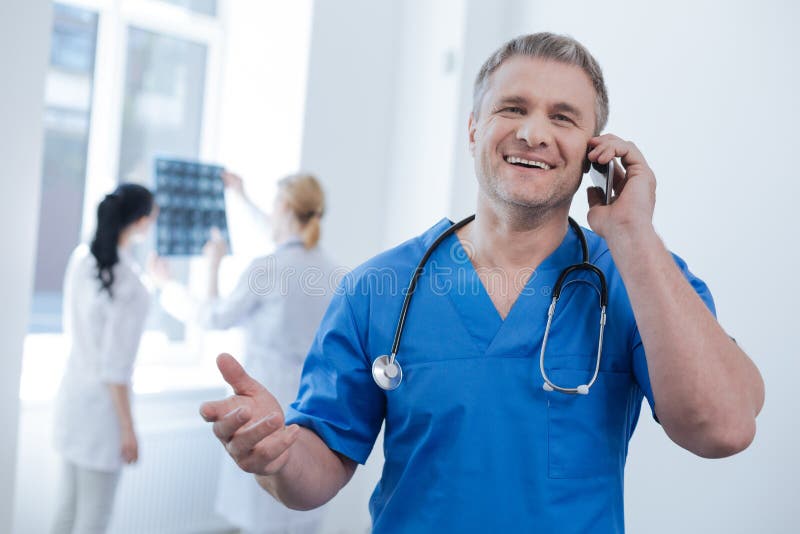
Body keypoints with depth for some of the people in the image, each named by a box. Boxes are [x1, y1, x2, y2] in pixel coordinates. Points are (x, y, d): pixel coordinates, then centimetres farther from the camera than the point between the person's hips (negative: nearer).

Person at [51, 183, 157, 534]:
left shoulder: (81, 257, -1)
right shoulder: (128, 285, -23)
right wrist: (127, 428, -12)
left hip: (72, 390, 7)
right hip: (101, 403, -7)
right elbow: (115, 366, -21)